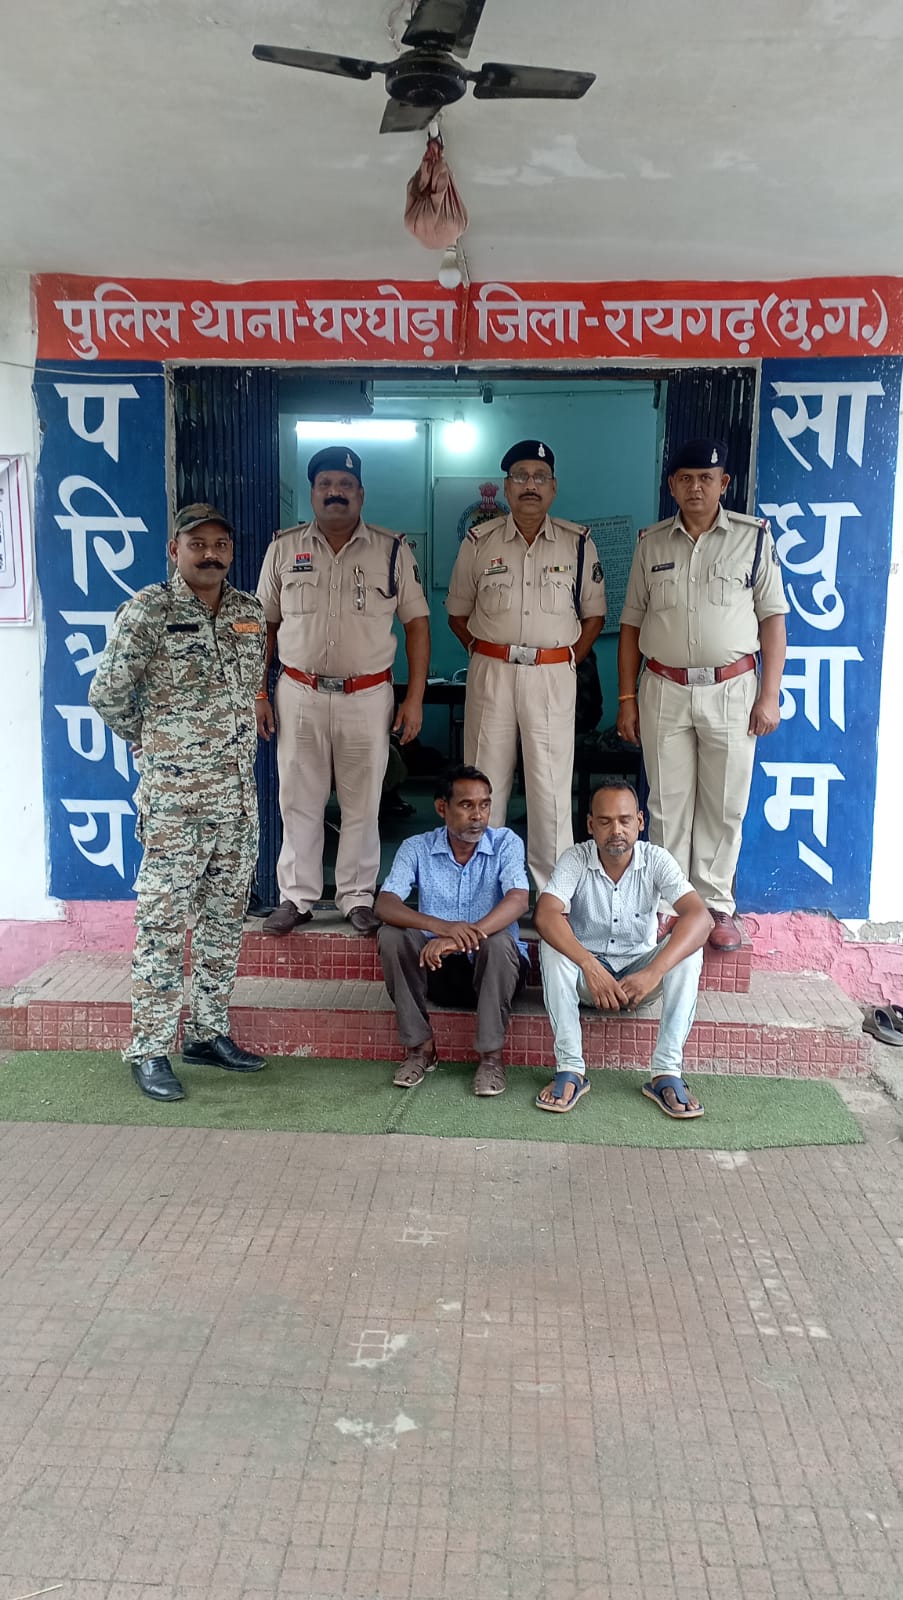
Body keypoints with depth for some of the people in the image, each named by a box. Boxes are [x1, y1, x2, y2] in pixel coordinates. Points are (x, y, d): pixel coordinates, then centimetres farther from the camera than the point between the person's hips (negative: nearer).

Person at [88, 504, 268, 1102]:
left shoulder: (249, 611, 9)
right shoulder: (148, 611, -9)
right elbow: (107, 692, -7)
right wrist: (151, 739, 5)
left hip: (240, 790, 6)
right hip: (175, 795, -6)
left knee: (226, 917, 12)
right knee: (163, 923, -2)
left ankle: (210, 1031, 25)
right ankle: (151, 1050, 7)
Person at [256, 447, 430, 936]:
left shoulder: (392, 550, 2)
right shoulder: (284, 548, 5)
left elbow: (417, 623, 3)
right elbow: (264, 624, 9)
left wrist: (414, 698, -3)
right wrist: (258, 693, 3)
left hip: (368, 697, -1)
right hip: (299, 695, 1)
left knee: (363, 804, 6)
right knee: (298, 801, 8)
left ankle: (357, 898, 19)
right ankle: (296, 897, 20)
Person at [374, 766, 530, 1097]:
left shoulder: (505, 843, -6)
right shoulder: (417, 848, -3)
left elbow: (518, 899, -24)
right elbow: (385, 904, -18)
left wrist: (463, 938, -41)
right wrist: (442, 927, -38)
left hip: (494, 969, -1)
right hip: (439, 969, 2)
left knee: (499, 940, -33)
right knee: (391, 935, -24)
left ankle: (491, 1055, -18)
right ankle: (420, 1046, -11)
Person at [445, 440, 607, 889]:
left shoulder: (578, 543, 5)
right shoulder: (479, 541, 5)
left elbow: (593, 616, 11)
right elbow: (458, 615, 13)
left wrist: (567, 663, 3)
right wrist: (486, 654, 4)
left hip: (553, 677, 0)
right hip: (490, 674, 1)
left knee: (551, 785, 0)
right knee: (484, 781, 4)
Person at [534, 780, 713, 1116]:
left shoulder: (656, 859, -14)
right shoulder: (575, 859, -15)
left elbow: (700, 917, -29)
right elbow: (545, 915, -31)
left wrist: (653, 973, -43)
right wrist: (590, 966, -46)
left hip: (638, 970, 1)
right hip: (587, 972, 0)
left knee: (688, 949, -27)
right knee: (553, 946, -31)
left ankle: (667, 1072, -25)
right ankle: (570, 1069, -27)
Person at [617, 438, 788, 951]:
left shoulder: (754, 537, 0)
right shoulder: (652, 542, 6)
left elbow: (773, 618, 0)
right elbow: (632, 623, 9)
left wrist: (770, 694, -6)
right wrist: (627, 698, 4)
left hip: (730, 690, -1)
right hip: (664, 691, 2)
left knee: (725, 806, 6)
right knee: (668, 804, 8)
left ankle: (717, 905, 18)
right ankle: (667, 904, 20)